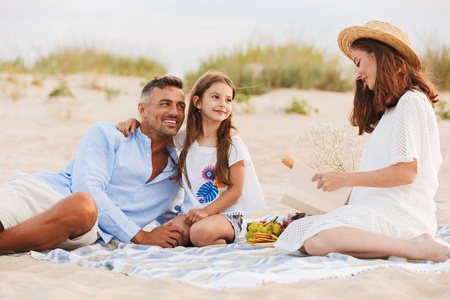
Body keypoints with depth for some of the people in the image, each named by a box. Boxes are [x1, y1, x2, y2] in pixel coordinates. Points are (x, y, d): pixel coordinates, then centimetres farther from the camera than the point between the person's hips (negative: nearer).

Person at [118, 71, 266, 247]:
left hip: (224, 214, -4)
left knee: (201, 232, -36)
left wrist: (206, 211, -17)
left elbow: (236, 189, -6)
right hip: (190, 211, 4)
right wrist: (135, 122, 5)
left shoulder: (232, 143, -5)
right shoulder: (186, 138, 6)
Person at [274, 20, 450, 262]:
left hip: (401, 213, -10)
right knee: (298, 232, -9)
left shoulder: (411, 102, -6)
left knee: (318, 240, -32)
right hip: (377, 207, 10)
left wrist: (347, 179, -8)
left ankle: (417, 248, -23)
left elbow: (406, 172, -14)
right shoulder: (389, 108, 25)